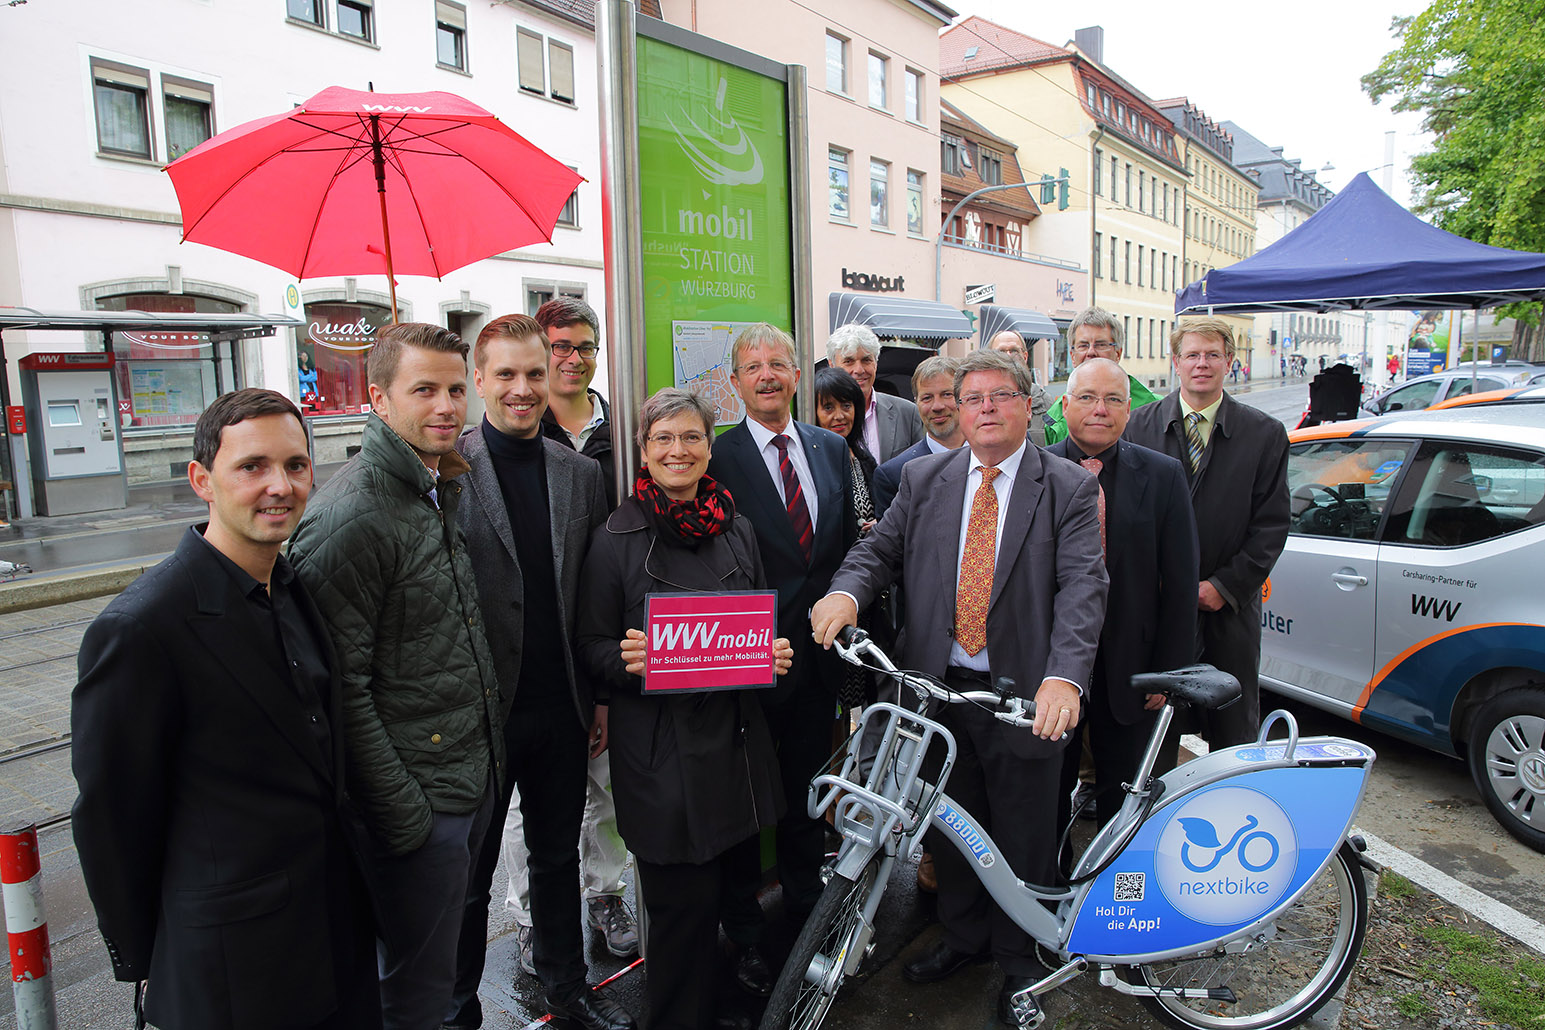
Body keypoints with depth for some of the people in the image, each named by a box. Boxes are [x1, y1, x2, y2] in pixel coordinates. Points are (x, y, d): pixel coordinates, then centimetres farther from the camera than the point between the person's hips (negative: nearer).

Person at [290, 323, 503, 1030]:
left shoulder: (443, 492, 8)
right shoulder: (350, 519, -20)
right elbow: (342, 688, -21)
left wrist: (488, 760, 15)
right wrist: (401, 813, -18)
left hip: (474, 780, 8)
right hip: (416, 803, -8)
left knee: (440, 955, 24)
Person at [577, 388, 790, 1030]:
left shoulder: (736, 530, 8)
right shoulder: (616, 539, -5)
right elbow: (593, 648, -3)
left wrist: (775, 655, -4)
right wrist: (626, 658, -23)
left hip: (735, 739, 5)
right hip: (661, 751, -4)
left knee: (733, 893, 15)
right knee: (684, 904, 0)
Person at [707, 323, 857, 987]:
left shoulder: (832, 449, 7)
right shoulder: (715, 459, -10)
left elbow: (848, 545, 10)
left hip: (819, 653, 5)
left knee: (807, 794, 21)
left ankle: (806, 908, 42)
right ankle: (744, 937, 30)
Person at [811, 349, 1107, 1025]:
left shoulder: (1069, 488, -5)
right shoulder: (924, 479, 5)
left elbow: (1083, 586, -16)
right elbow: (879, 549, 3)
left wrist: (1064, 676, -31)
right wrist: (846, 591, -21)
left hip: (1025, 696, -2)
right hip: (938, 687, 3)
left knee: (1023, 839, 13)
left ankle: (1019, 958, 38)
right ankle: (963, 936, 44)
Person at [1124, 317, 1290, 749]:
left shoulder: (1265, 434, 2)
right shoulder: (1140, 426, 3)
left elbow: (1271, 522, 0)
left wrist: (1225, 586, -9)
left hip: (1230, 605, 0)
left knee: (1233, 729, 9)